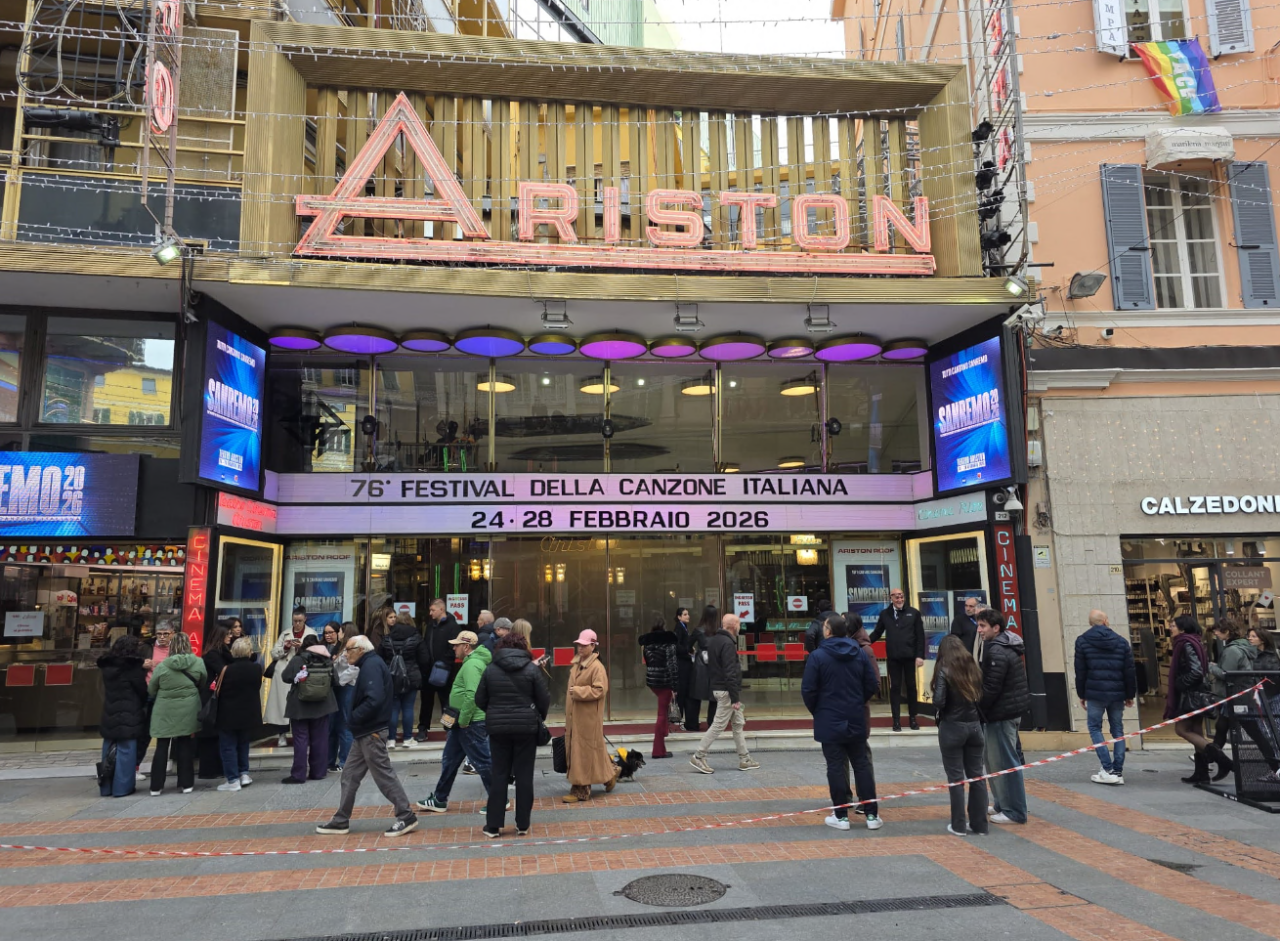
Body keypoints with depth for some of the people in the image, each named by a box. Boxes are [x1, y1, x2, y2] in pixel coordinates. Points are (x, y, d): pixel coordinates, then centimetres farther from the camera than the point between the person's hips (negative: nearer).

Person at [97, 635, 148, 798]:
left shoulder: (107, 666, 6)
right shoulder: (133, 667, -12)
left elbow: (105, 690, 13)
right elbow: (142, 690, -7)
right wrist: (143, 706, 13)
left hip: (109, 714, 6)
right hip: (128, 715, -6)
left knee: (109, 750, 12)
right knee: (126, 751, -1)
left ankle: (106, 787, 17)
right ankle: (122, 787, 1)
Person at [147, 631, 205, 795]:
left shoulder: (162, 666, -10)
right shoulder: (198, 663, -9)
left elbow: (151, 690, 2)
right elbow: (202, 683, 6)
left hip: (165, 711, -1)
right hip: (187, 711, 1)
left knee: (162, 748, 9)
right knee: (186, 746, 10)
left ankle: (156, 786, 12)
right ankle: (187, 784, 13)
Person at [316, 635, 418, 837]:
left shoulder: (372, 666, -17)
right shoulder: (369, 665, 15)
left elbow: (374, 700, -29)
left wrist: (354, 717, -17)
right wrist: (355, 718, 7)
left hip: (371, 733, -11)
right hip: (365, 732, 11)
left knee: (384, 775, -5)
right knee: (350, 775, 15)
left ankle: (406, 817, 1)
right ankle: (341, 821, 23)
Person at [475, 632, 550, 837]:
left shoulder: (490, 670, 0)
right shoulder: (532, 669, -6)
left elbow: (480, 701, 2)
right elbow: (544, 700, -4)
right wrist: (539, 718, 15)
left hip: (498, 728, 2)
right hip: (526, 727, -1)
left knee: (499, 775, 9)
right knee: (524, 776, 6)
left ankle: (493, 825, 12)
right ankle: (522, 825, 12)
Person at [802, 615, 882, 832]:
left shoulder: (817, 656, -13)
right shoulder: (860, 654, 0)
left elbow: (808, 690, -13)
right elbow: (872, 684, 2)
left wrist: (816, 710, 6)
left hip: (829, 721, -4)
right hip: (856, 720, 4)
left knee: (836, 767, 4)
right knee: (861, 764, 11)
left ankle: (841, 815, 9)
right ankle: (872, 814, 13)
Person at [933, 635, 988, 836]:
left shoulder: (944, 671, -10)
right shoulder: (973, 668, 6)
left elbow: (938, 702, -18)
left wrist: (938, 712, 2)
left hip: (952, 727, -5)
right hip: (974, 725, 5)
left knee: (955, 778, 3)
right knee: (976, 775, 12)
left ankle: (959, 825, 8)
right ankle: (979, 824, 18)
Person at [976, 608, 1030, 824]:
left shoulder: (997, 652, -20)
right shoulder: (1006, 646, 12)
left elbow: (991, 688, -22)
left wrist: (976, 708, -10)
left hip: (1002, 713, -10)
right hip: (1013, 708, 10)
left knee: (1004, 761, -2)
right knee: (994, 759, 18)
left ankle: (1014, 811, 6)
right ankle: (1003, 804, 27)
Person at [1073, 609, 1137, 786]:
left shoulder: (1082, 641, 0)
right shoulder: (1122, 641, 6)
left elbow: (1080, 671, 0)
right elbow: (1130, 672, 5)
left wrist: (1082, 695, 8)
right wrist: (1130, 695, 13)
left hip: (1095, 693, -3)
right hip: (1117, 693, 3)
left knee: (1095, 728, 6)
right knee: (1118, 730, 11)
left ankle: (1108, 770, -4)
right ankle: (1118, 772, 8)